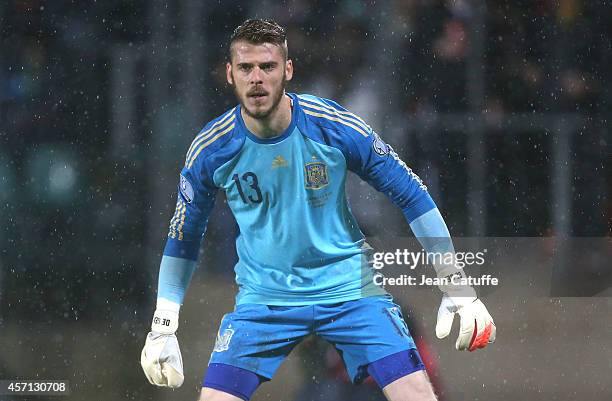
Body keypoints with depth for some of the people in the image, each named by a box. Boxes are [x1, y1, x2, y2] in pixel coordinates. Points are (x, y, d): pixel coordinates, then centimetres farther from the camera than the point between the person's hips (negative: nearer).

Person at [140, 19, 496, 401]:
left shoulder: (335, 126, -14)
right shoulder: (211, 149, -10)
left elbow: (412, 195, -3)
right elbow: (184, 237, 7)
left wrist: (457, 288, -3)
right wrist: (163, 328, 6)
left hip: (348, 284, -1)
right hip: (263, 295, 1)